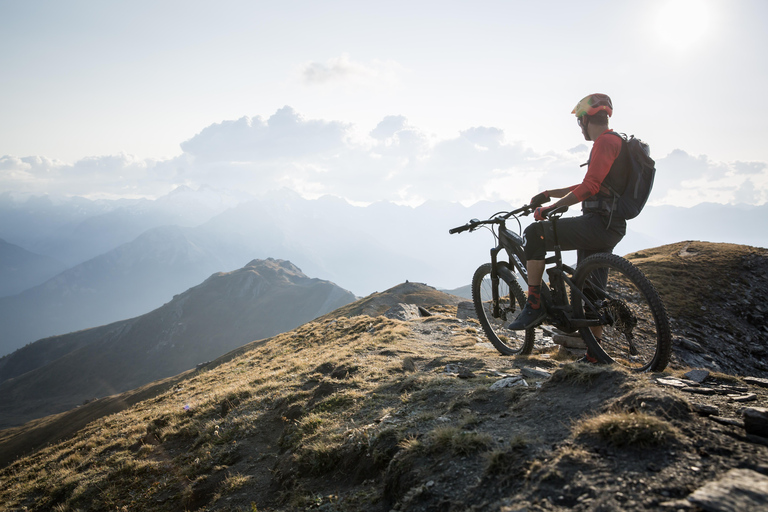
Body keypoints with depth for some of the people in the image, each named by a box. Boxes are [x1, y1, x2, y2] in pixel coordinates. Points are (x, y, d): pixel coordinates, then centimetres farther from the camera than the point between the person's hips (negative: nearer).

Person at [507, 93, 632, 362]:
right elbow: (589, 186, 29)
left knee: (534, 233, -13)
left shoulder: (605, 142, -10)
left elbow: (589, 187, -22)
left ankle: (534, 306, -12)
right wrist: (548, 193, 27)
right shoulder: (615, 143, 24)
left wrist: (550, 208, -17)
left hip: (598, 224, -11)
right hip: (610, 228, 11)